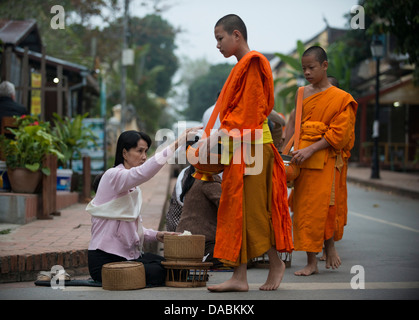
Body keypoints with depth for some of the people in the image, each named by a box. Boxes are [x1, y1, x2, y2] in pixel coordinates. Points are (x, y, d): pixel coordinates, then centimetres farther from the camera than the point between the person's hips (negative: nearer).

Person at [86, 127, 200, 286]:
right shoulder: (113, 176, -14)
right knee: (157, 273, -23)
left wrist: (155, 235, 0)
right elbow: (143, 173, -36)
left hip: (129, 254, 9)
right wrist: (176, 144, -40)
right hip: (105, 259, -9)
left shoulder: (132, 185, 17)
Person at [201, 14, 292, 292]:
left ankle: (276, 263, 13)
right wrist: (216, 138, 11)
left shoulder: (252, 64, -10)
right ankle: (240, 277, 7)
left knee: (252, 208, -3)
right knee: (236, 210, 6)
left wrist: (217, 137, -17)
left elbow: (246, 111, -16)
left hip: (251, 146, -10)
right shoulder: (241, 67, 18)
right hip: (239, 147, 10)